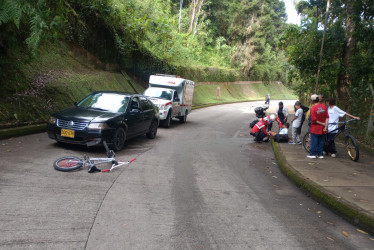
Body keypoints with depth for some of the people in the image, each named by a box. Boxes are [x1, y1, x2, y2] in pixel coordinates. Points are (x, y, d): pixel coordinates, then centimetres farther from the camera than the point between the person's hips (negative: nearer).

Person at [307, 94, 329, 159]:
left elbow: (314, 120, -17)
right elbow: (327, 117, -2)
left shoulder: (313, 108, -15)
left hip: (315, 128, -5)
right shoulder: (324, 107, 1)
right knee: (321, 141, 12)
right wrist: (325, 126, -3)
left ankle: (312, 154, 5)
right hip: (322, 128, 5)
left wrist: (322, 123, -6)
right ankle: (320, 154, 15)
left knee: (314, 141, 3)